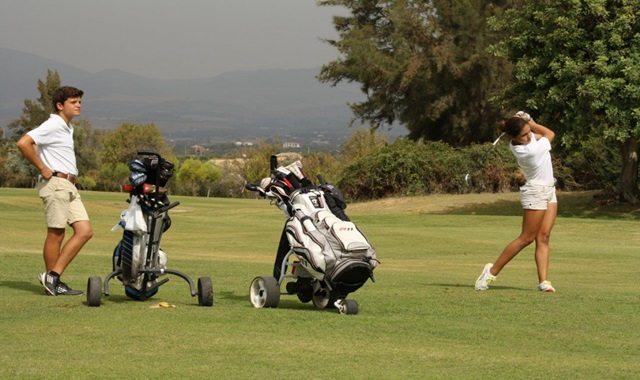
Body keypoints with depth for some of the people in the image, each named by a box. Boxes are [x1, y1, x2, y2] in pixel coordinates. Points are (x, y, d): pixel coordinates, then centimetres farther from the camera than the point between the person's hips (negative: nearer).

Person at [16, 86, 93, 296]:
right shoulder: (52, 126, -11)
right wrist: (43, 169, -17)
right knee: (56, 234, -4)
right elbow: (23, 143, -23)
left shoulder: (68, 128, 19)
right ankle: (51, 279, 4)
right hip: (55, 183, -9)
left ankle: (53, 276, 3)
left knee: (85, 231, 2)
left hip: (69, 186, 9)